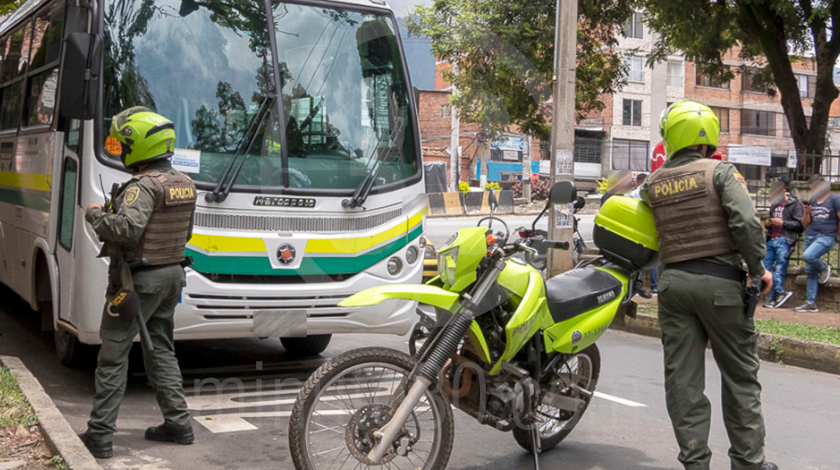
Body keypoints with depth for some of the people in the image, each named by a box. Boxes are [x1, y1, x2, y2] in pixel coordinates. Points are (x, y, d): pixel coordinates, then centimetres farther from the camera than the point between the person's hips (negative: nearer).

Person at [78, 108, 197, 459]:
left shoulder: (145, 185, -19)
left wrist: (95, 215, -15)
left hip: (140, 278, -8)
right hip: (172, 273, 8)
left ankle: (100, 436, 3)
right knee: (160, 349, 18)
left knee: (113, 354, 0)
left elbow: (127, 228, -32)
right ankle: (178, 423, 20)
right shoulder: (185, 184, 9)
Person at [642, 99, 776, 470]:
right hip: (719, 281, -3)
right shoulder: (720, 172, -5)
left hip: (673, 282, 4)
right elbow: (746, 223, -15)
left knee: (682, 377, 6)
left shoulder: (653, 183, 9)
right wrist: (759, 268, -4)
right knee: (739, 374, 8)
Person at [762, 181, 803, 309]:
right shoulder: (774, 205, 21)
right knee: (765, 267, -2)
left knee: (779, 271, -5)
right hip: (771, 240, 7)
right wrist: (767, 223, 8)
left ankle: (772, 298, -2)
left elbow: (800, 225, -9)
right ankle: (782, 292, 1)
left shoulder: (795, 205, -2)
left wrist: (782, 223, -15)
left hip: (784, 241, -7)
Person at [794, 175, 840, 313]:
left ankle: (824, 268, 1)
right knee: (810, 272, 2)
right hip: (810, 236, 6)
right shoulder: (811, 201, 14)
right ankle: (810, 304, 3)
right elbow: (805, 224, 16)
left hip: (826, 237, -6)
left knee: (807, 256, -31)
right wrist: (807, 213, -2)